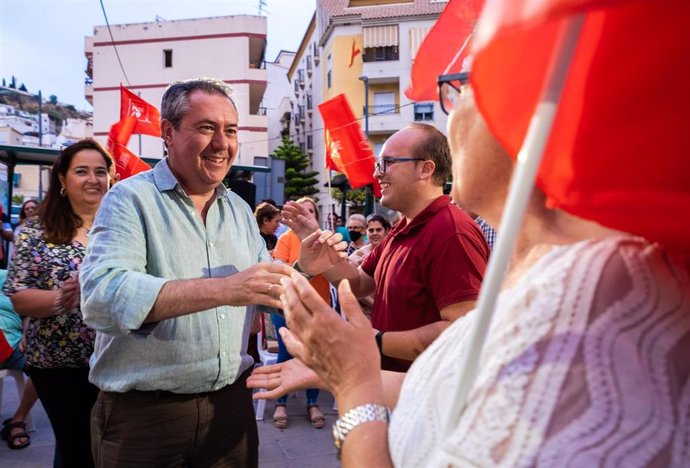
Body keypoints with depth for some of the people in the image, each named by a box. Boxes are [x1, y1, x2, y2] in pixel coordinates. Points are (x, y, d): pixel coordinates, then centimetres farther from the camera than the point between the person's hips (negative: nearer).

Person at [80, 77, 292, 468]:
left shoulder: (240, 209, 8)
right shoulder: (131, 199, -10)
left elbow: (270, 291, 12)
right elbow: (102, 296, -25)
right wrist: (222, 288, -35)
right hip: (142, 413, -4)